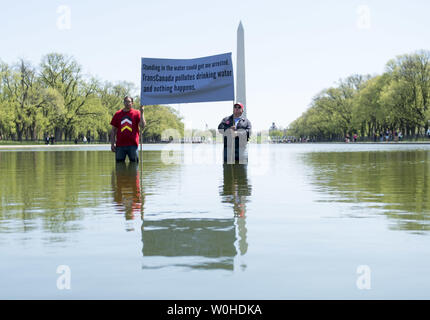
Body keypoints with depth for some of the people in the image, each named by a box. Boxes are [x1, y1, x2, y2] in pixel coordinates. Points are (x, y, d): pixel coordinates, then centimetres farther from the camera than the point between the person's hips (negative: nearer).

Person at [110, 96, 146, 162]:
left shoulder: (136, 113, 5)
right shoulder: (118, 114, 10)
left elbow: (142, 126, -8)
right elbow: (113, 130, 11)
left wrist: (141, 113, -12)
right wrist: (112, 144, 4)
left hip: (132, 145, -1)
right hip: (120, 145, 1)